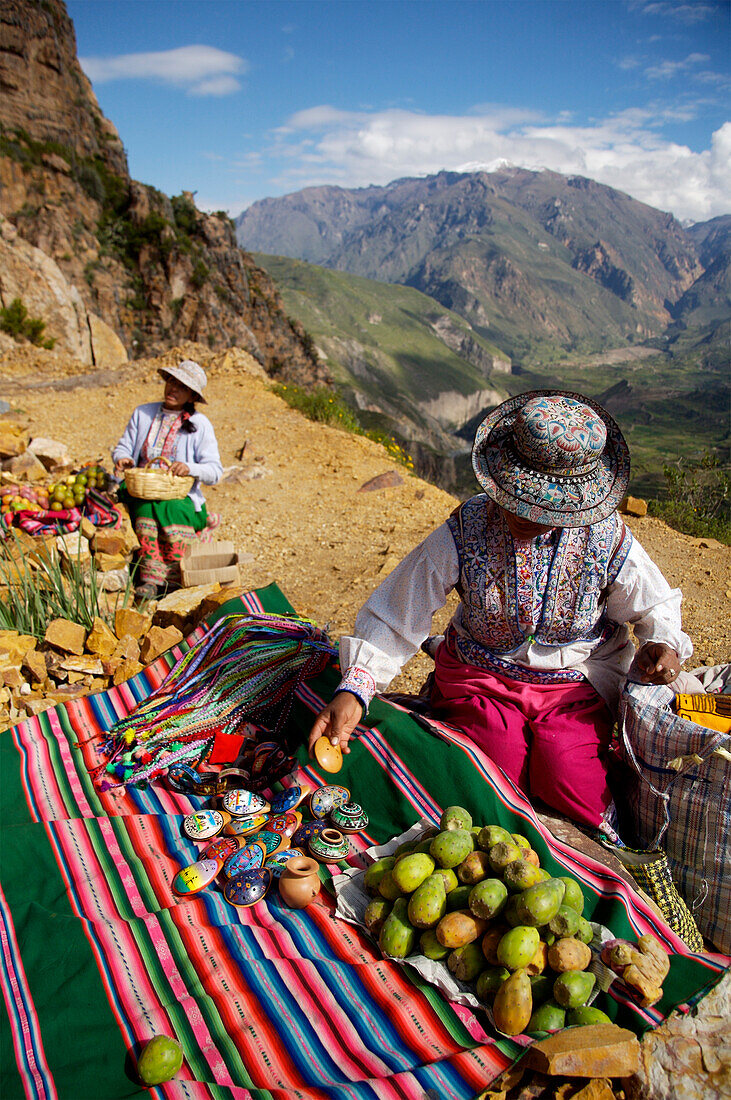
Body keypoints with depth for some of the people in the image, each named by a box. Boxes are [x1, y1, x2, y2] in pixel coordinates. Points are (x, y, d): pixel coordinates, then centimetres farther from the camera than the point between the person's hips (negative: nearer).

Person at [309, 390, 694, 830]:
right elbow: (394, 617, -14)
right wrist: (354, 690, -26)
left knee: (576, 796, -17)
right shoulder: (466, 530, -17)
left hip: (574, 684, 1)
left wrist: (664, 642, -15)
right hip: (481, 676, 0)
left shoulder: (608, 539, -14)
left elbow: (656, 605, 7)